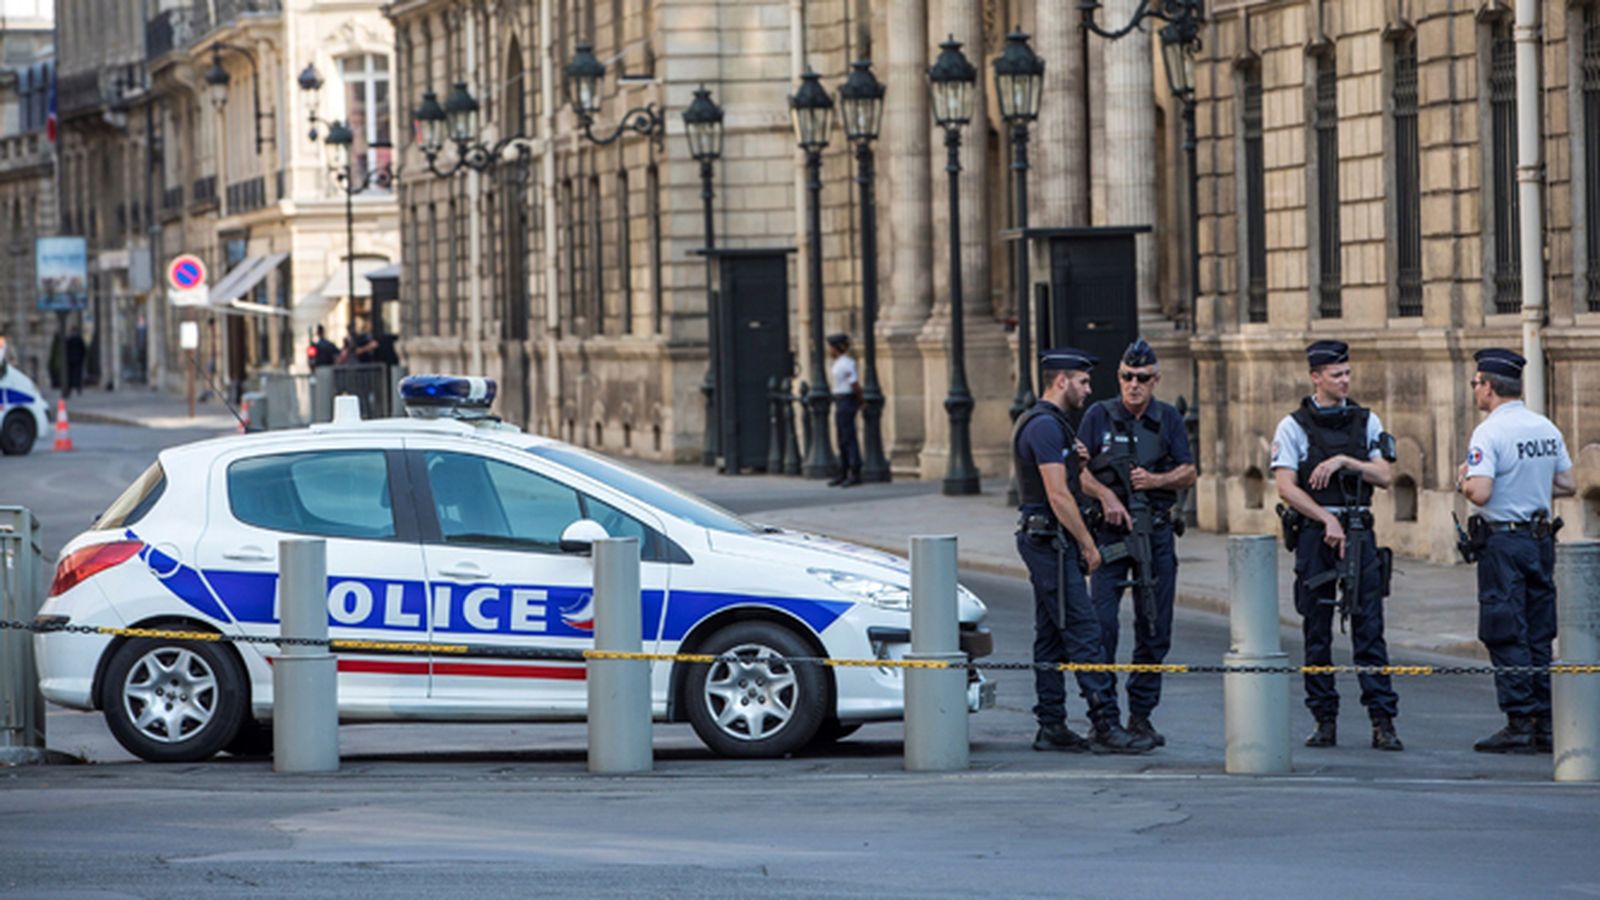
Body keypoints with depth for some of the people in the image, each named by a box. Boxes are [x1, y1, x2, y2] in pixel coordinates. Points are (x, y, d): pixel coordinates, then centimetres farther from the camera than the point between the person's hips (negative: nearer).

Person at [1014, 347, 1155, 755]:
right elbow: (1058, 495, -20)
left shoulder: (1037, 423, 17)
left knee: (1051, 637, 10)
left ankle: (1052, 727, 12)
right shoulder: (1047, 426, -16)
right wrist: (1087, 544, -15)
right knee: (1083, 633, -12)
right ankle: (1106, 726, -14)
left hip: (1043, 541, 11)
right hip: (1051, 541, -11)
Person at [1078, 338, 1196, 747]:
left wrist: (1155, 480, -11)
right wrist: (1106, 496, -16)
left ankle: (1141, 714, 13)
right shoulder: (1099, 416, 1)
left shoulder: (1169, 418, 7)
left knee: (1154, 628, 4)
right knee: (1102, 623, -10)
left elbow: (1188, 472, 7)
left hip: (1157, 532, 2)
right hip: (1110, 529, -2)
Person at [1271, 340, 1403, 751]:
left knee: (1369, 627, -4)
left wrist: (1344, 461, -11)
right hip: (1314, 532, -2)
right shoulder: (1294, 426, 1)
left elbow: (1385, 477, 3)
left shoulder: (1366, 421, 10)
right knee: (1317, 632, 2)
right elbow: (1286, 487, -6)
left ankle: (1382, 721, -7)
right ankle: (1325, 721, 8)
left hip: (1359, 531, 2)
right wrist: (1327, 520, -14)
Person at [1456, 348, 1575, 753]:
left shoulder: (1488, 432, -14)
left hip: (1503, 541, -7)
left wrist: (1464, 480, -3)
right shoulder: (1547, 429, 8)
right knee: (1539, 636, 11)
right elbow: (1568, 485, 13)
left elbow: (1480, 493, -23)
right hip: (1541, 538, 7)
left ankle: (1520, 724, -6)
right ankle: (1545, 725, 11)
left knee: (1506, 636, -3)